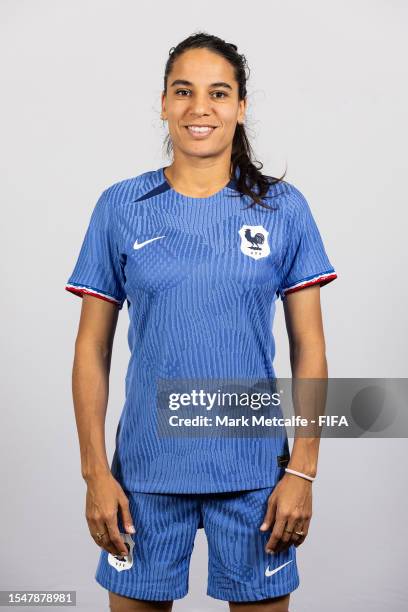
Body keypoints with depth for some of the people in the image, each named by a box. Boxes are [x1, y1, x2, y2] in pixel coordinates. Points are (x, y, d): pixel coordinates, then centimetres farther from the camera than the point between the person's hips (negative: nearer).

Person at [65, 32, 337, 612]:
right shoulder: (120, 207, 1)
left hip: (255, 466, 0)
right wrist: (95, 471, -2)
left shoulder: (284, 208, 0)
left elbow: (309, 350, 1)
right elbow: (93, 349, 3)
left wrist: (303, 470, -4)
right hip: (146, 469, 0)